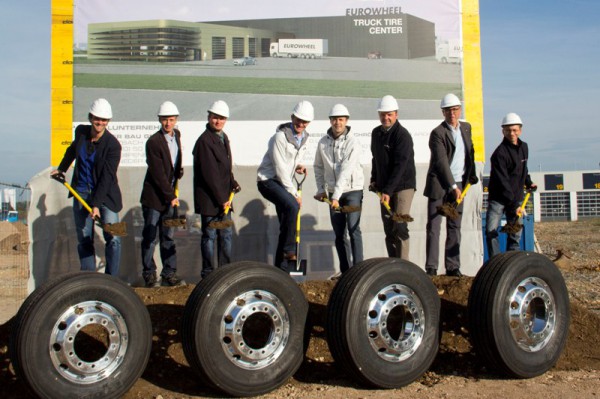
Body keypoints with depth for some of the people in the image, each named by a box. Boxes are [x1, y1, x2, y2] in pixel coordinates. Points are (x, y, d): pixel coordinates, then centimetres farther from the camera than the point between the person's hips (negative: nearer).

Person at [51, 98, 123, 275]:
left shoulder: (113, 144, -14)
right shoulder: (81, 131, 0)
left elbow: (107, 177, -18)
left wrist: (97, 204, -23)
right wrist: (62, 168, 35)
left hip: (105, 194, -4)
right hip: (82, 194, 4)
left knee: (113, 239, -8)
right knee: (84, 240, 6)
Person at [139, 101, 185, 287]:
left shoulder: (177, 135, 8)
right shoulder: (153, 142, -15)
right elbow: (158, 174, -18)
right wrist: (171, 196, -18)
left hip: (170, 195, 6)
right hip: (154, 196, -6)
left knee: (168, 236, 9)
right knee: (150, 237, 2)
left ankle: (169, 274, 14)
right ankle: (149, 274, 11)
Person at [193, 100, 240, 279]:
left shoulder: (224, 137, 13)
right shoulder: (204, 140, -15)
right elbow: (209, 173, -18)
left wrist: (233, 183, 6)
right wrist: (221, 198, -17)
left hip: (223, 197, 9)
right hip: (209, 198, -9)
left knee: (226, 234, 13)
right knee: (210, 235, 0)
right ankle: (208, 273, 11)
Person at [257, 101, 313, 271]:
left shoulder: (303, 137, 7)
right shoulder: (280, 137, -18)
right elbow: (280, 169, -20)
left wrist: (298, 165, 1)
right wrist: (294, 193, -18)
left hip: (284, 182, 8)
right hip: (268, 181, -8)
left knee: (285, 225, 6)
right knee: (292, 206, -33)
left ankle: (281, 268, 15)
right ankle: (289, 250, -24)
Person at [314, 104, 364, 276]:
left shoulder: (353, 142, -13)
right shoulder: (323, 142, 3)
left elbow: (346, 171, -20)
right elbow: (318, 167, 15)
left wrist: (336, 196, -25)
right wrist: (321, 189, 7)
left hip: (352, 190, -5)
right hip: (333, 193, 5)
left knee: (353, 230, -12)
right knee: (339, 234, 8)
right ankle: (345, 271, 18)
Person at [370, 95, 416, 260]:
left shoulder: (403, 135, -14)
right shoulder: (376, 133, 9)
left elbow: (400, 166, -22)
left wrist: (388, 190, -27)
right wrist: (374, 180, 12)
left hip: (403, 186, -7)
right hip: (384, 188, 7)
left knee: (399, 227, -12)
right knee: (388, 229, 8)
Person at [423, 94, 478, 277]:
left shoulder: (466, 127, 10)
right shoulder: (437, 133, -11)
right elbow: (441, 162, -19)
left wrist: (471, 175, 15)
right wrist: (452, 186, -24)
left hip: (458, 184, 6)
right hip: (439, 185, -6)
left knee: (455, 227, 8)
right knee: (434, 226, -4)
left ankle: (453, 267, 12)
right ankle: (431, 267, -1)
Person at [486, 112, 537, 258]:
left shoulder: (524, 147, 7)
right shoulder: (500, 153, -16)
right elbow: (502, 182, -21)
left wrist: (528, 182, 17)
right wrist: (514, 204, -25)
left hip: (516, 198, 6)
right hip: (498, 198, -6)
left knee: (515, 235, 5)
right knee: (491, 231, -13)